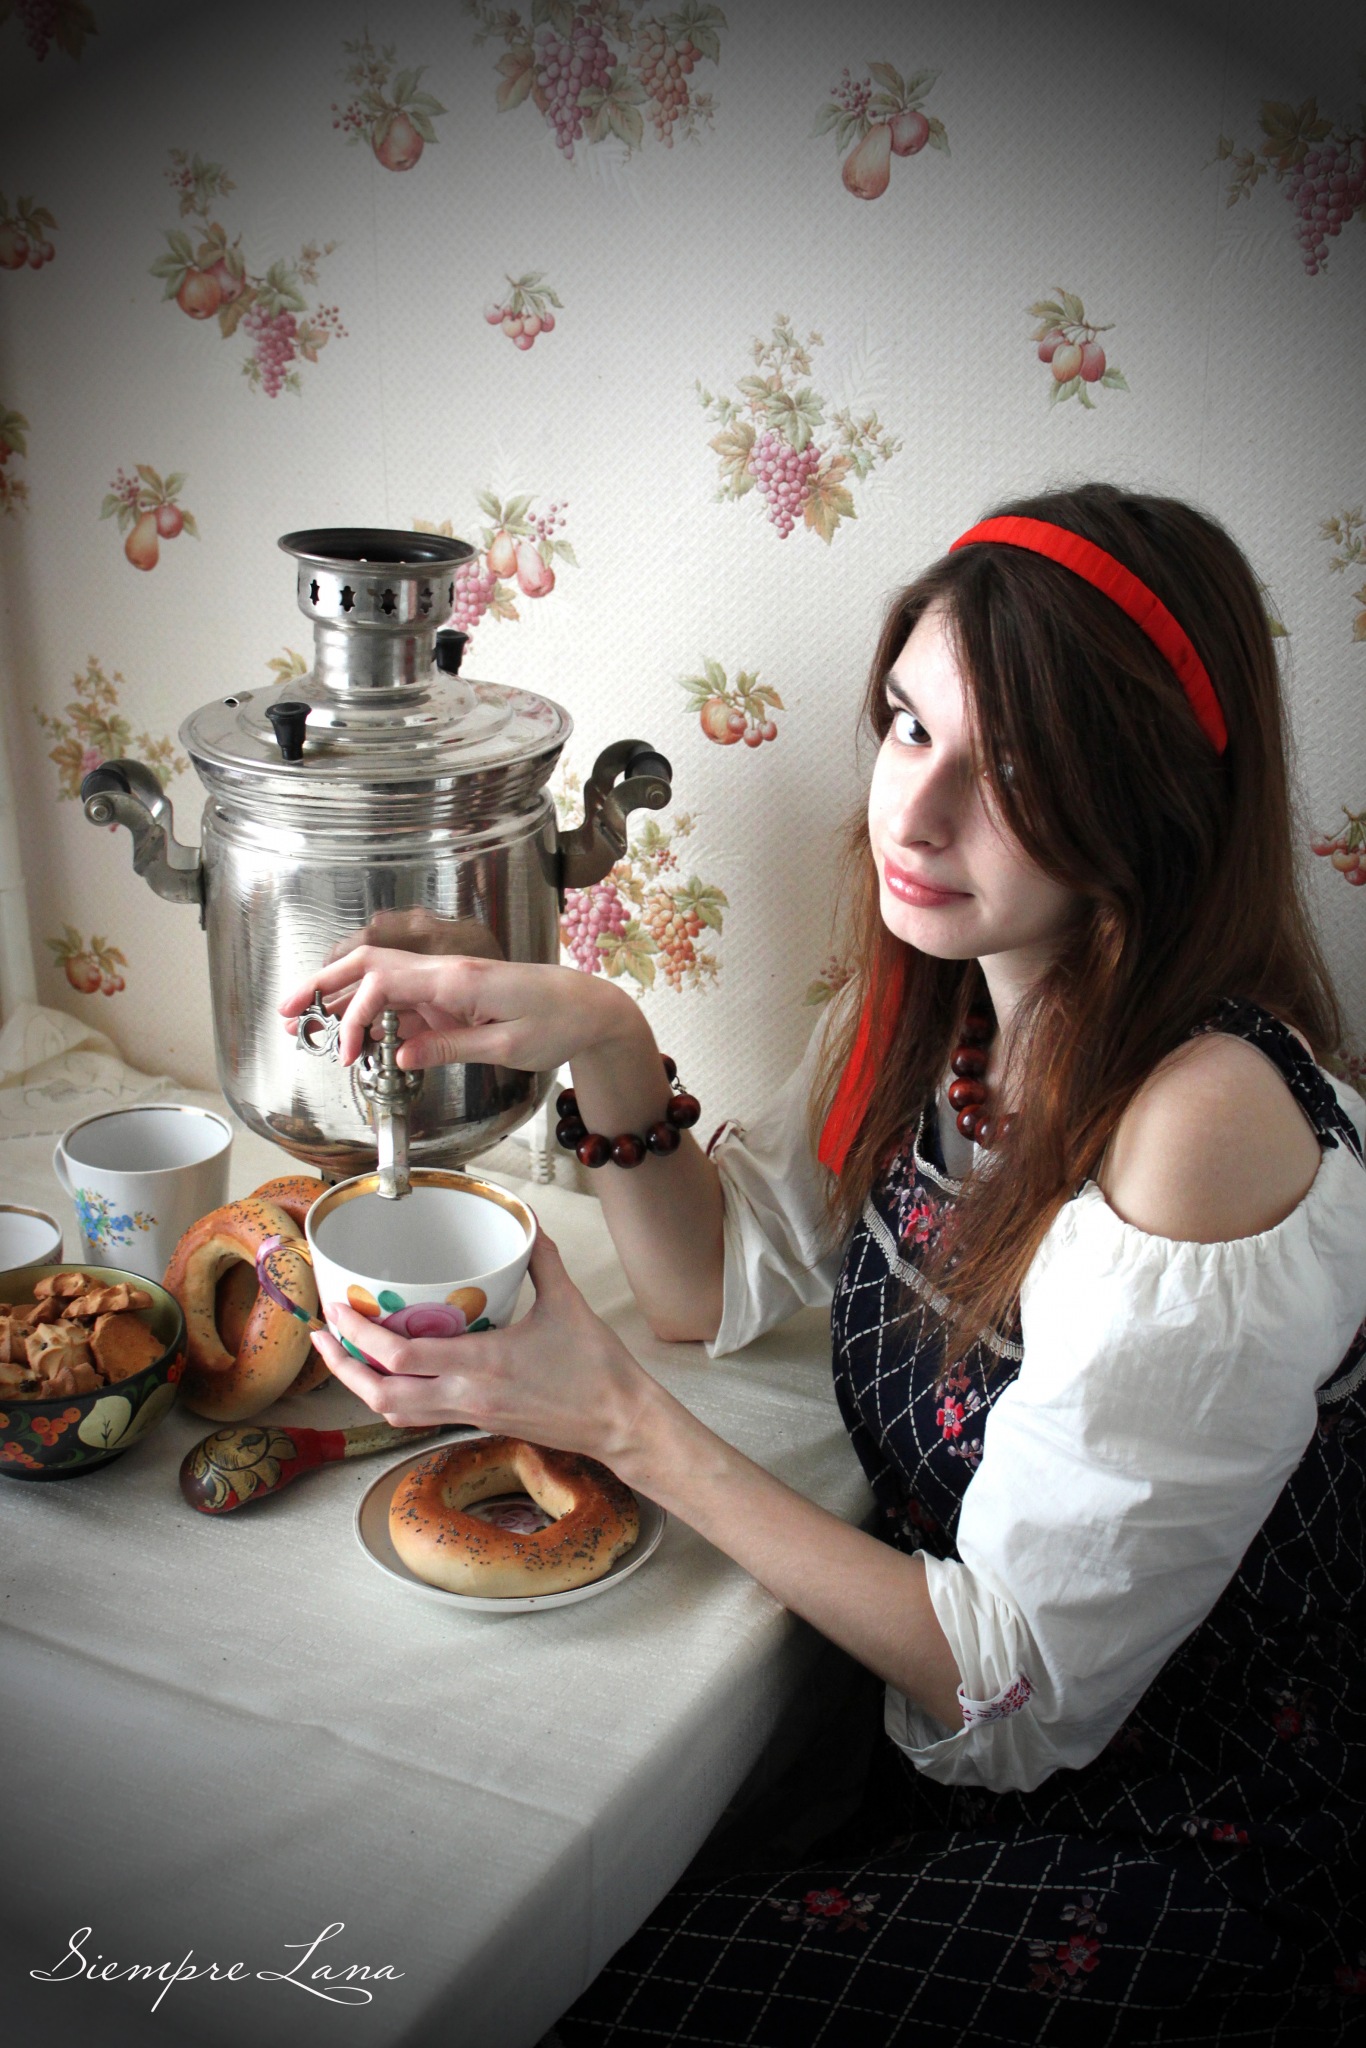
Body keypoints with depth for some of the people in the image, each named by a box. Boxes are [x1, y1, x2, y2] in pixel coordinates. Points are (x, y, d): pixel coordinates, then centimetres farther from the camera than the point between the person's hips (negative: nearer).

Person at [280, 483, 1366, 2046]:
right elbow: (720, 1280, 4)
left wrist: (622, 1425, -25)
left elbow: (1020, 1684, -24)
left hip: (1172, 1845, -6)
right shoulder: (932, 997, -6)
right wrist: (604, 1041, -13)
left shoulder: (1204, 1123, -31)